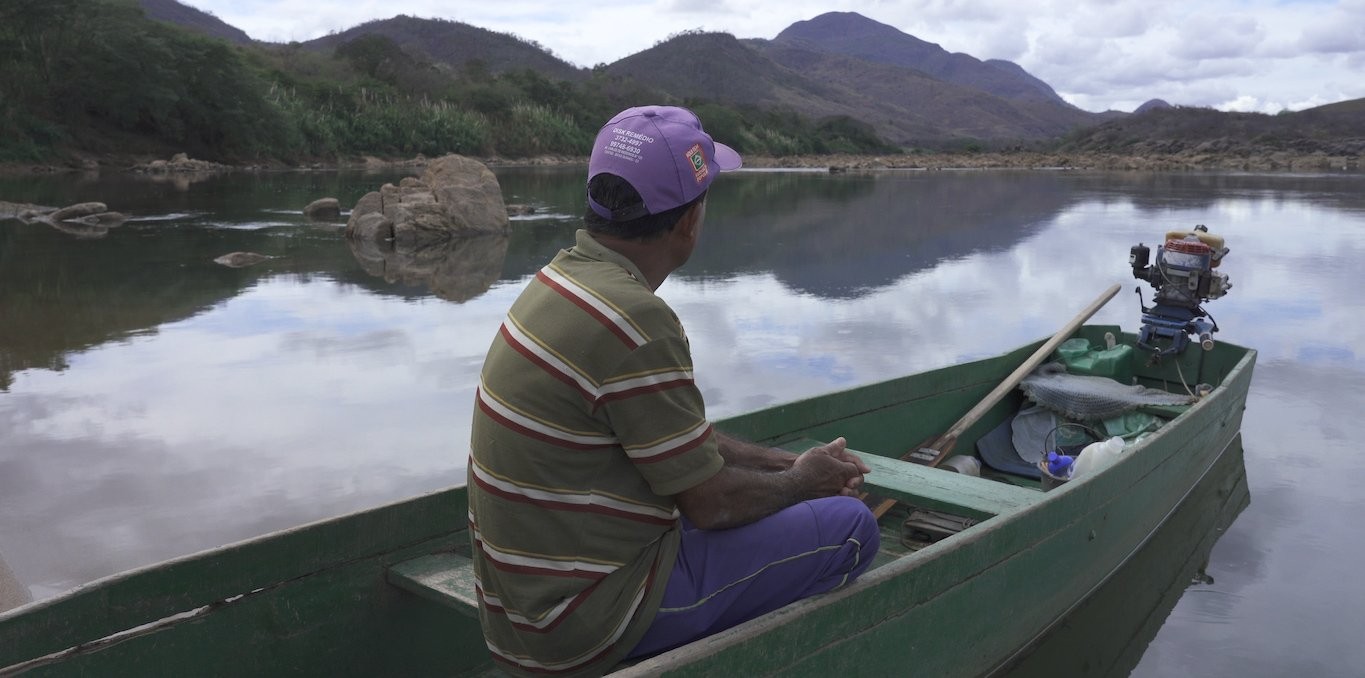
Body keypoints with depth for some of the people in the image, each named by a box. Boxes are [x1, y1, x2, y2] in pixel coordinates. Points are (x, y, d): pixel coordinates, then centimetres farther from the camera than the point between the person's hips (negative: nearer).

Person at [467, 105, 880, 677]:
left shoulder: (565, 277, 4)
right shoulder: (633, 321, -26)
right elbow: (711, 502, -17)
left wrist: (789, 463, 10)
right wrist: (802, 481, 2)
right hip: (588, 619, -9)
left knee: (758, 480, 24)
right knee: (849, 526, -4)